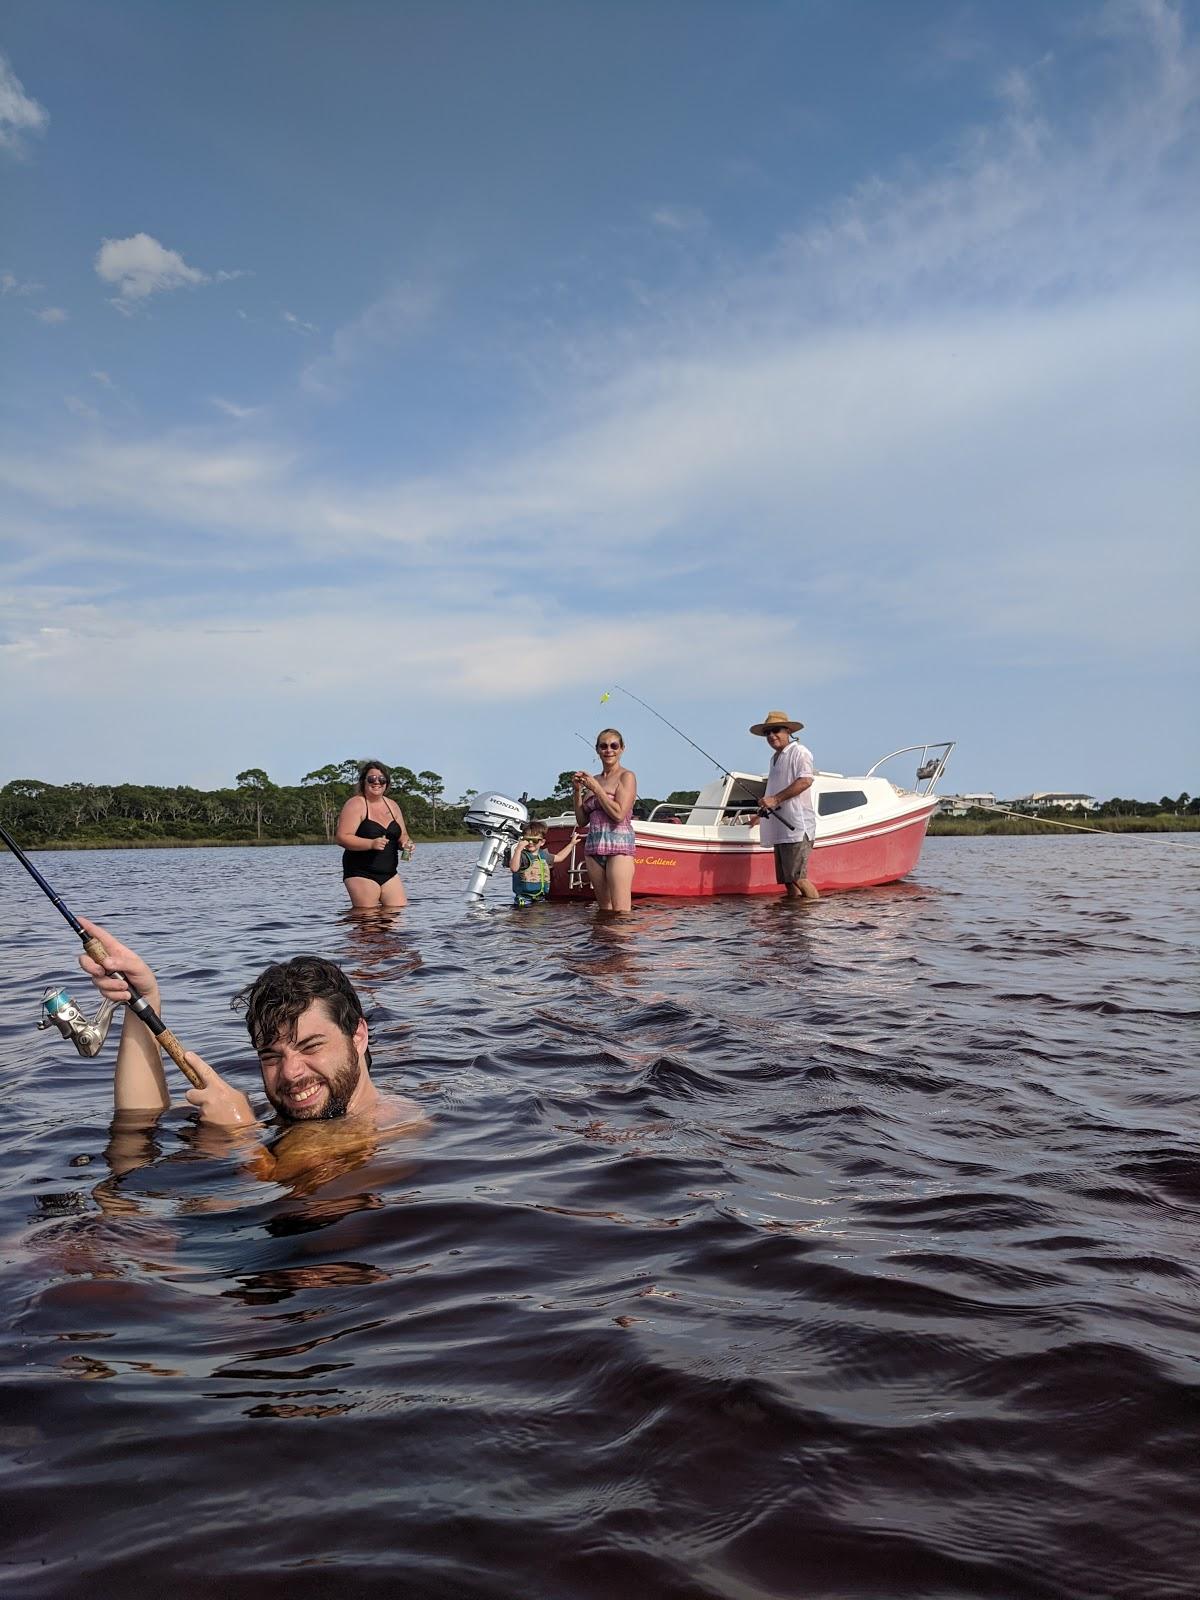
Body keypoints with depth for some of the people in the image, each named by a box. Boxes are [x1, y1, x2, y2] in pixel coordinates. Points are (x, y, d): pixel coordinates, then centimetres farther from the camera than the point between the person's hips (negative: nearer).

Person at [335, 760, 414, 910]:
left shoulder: (392, 806, 15)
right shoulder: (355, 805, -6)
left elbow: (402, 835, 20)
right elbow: (342, 837, -15)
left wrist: (405, 842, -5)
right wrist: (371, 844, -26)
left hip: (389, 874, 6)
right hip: (361, 874, -6)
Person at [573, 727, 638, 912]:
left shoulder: (627, 777, -2)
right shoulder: (593, 779, 16)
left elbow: (619, 814, -15)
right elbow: (582, 821, 16)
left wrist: (596, 788, -8)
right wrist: (578, 791, 4)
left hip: (619, 844, -7)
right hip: (594, 847, 7)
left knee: (620, 912, -11)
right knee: (604, 909, 8)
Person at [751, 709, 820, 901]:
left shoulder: (799, 752, -5)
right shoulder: (775, 757, 23)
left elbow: (805, 781, -21)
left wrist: (775, 799, -19)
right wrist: (764, 811, 29)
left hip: (797, 826, -9)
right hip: (780, 828, 9)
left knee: (796, 876, -14)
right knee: (787, 879, 7)